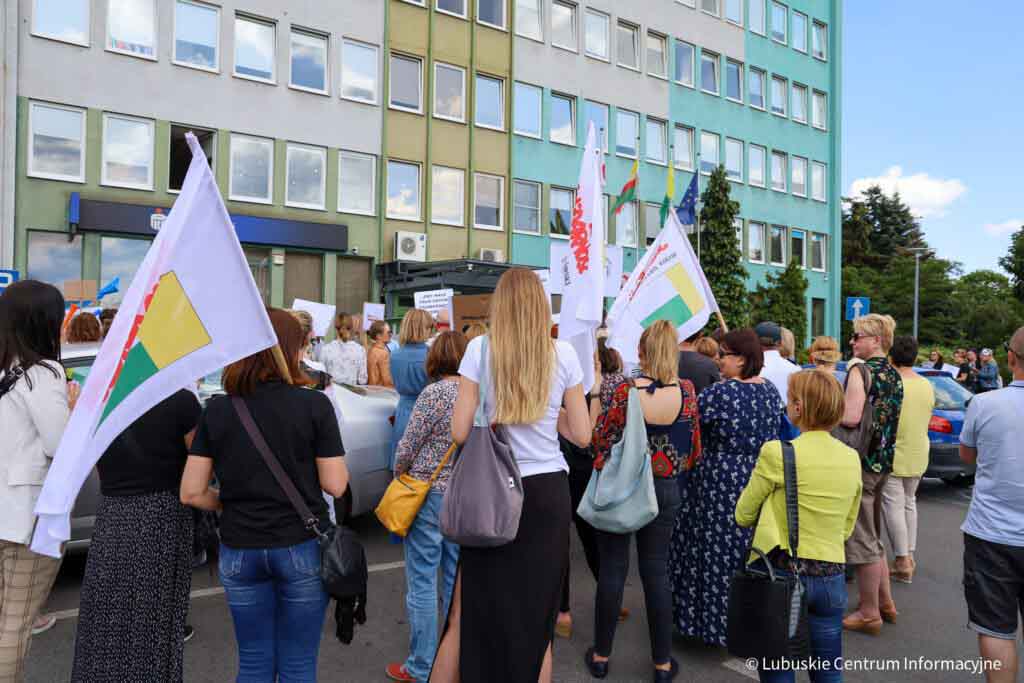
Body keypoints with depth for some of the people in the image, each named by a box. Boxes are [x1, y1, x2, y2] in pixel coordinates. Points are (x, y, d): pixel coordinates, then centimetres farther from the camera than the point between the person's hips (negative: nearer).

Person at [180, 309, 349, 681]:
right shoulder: (314, 405, -14)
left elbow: (192, 493, -4)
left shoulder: (216, 410, -5)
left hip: (239, 552, 3)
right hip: (302, 548, -2)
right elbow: (336, 485, -10)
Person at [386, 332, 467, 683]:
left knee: (422, 583, 6)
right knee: (456, 579, 17)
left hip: (429, 494, -6)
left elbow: (408, 445, -10)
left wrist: (398, 473, 8)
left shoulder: (435, 392, -15)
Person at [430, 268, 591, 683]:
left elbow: (460, 432, -6)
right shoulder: (563, 354, -1)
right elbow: (581, 435, 2)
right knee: (536, 616, 15)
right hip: (547, 493, 2)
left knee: (474, 611, 13)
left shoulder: (479, 348, -5)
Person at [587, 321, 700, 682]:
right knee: (656, 570, 12)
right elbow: (694, 449, 1)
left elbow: (599, 439, -9)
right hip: (665, 490, 3)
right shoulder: (687, 392, -7)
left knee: (612, 569, 8)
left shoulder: (625, 391, -17)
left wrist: (594, 393, 0)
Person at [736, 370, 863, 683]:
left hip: (782, 573, -5)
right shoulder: (852, 458, 2)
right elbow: (846, 527, 13)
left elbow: (743, 515, -5)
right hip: (832, 578, 5)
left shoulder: (777, 452, -15)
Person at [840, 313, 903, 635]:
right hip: (884, 461, 9)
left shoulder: (862, 371, -17)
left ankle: (869, 613, 13)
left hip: (862, 462, -9)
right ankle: (885, 602, 31)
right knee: (873, 536, 21)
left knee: (862, 539, 2)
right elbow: (888, 419, 17)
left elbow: (851, 418, -28)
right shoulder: (894, 375, 10)